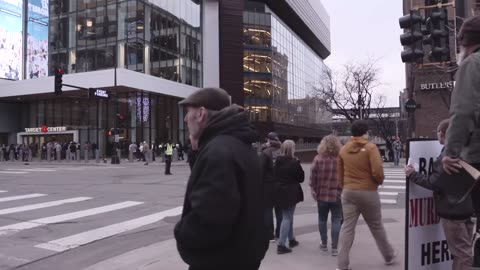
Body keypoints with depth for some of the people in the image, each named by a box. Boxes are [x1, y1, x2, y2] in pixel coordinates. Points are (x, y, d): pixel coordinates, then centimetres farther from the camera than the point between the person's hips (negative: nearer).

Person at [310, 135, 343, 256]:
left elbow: (313, 177, -5)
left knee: (322, 219, 17)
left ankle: (324, 244, 27)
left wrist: (314, 190, 7)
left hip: (322, 194, 1)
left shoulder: (318, 159, -6)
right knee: (336, 220, 5)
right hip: (337, 195, -1)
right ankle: (334, 248, 3)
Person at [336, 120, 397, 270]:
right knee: (376, 226, 15)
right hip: (368, 192, -3)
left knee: (347, 227, 3)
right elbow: (377, 171, -18)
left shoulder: (343, 149, 6)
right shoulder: (370, 147, -9)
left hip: (348, 192, 3)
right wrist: (380, 181, 3)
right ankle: (389, 256, 36)